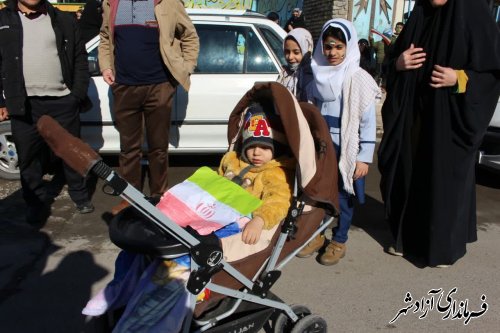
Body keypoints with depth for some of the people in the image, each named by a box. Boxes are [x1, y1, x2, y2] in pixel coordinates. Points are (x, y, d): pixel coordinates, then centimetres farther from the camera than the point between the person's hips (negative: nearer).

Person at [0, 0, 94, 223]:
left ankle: (80, 197, 26)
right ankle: (37, 203, 23)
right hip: (24, 104, 1)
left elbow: (80, 60, 6)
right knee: (29, 157, 7)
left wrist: (78, 94, -3)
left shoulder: (64, 20, 7)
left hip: (63, 101, 0)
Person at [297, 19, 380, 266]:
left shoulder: (358, 79, -11)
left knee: (343, 195, 7)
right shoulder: (320, 75, 5)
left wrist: (365, 157, -13)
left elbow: (368, 122, -10)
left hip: (346, 148, -4)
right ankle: (316, 235, 28)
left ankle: (339, 241, 24)